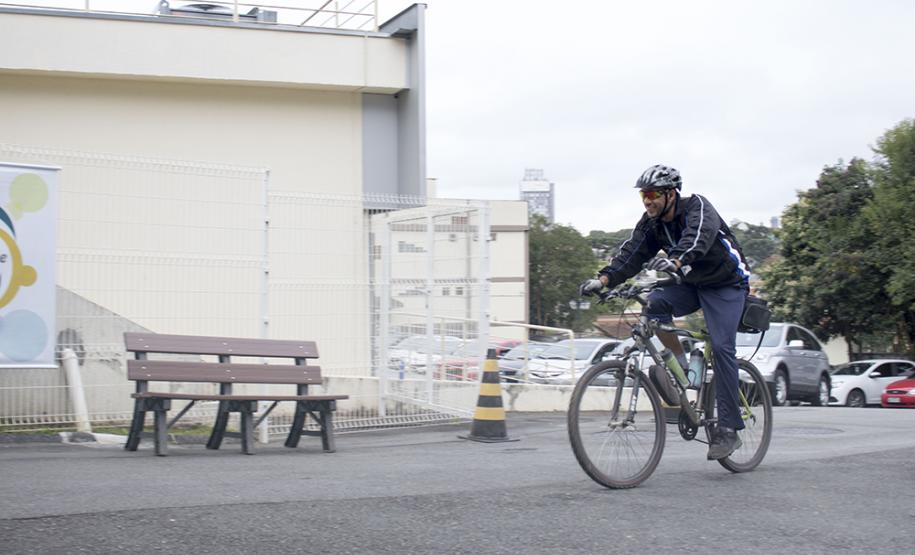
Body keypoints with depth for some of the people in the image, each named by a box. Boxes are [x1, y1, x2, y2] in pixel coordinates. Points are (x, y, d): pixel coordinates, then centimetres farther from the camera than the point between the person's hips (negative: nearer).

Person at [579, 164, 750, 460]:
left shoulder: (697, 207, -23)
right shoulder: (651, 223, -5)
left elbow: (697, 238, -43)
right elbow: (632, 253, -15)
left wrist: (675, 262, -63)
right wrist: (604, 279, -32)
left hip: (726, 284, -6)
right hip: (691, 284, 6)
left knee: (721, 347, -19)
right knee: (655, 303, -24)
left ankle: (729, 429, -14)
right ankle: (681, 364, -8)